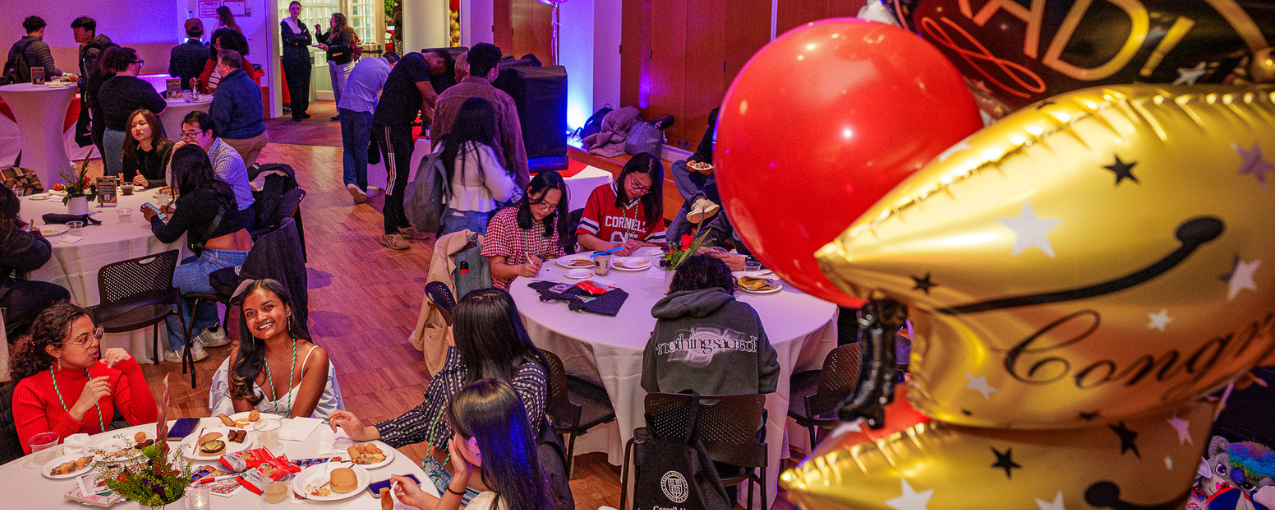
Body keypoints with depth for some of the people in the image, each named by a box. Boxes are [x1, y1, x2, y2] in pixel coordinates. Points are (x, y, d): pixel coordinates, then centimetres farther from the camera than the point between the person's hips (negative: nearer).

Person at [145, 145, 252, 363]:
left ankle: (187, 346, 15)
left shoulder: (193, 200, -16)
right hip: (246, 261, 9)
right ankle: (211, 330, 38)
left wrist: (153, 218, 15)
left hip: (223, 269, -9)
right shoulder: (222, 188, 9)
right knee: (187, 267, 32)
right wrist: (175, 213, 35)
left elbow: (167, 235, -4)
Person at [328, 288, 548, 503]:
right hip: (436, 470, 6)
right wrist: (368, 432, 2)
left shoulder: (528, 377, -22)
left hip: (475, 493, -6)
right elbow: (429, 414, 11)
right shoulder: (471, 358, -3)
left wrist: (455, 354, -23)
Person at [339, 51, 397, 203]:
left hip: (344, 106, 5)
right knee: (361, 150, 3)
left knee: (348, 149, 10)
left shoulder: (366, 60, 19)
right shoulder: (386, 70, -1)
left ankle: (350, 180, -9)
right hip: (362, 109, -5)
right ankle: (361, 189, 10)